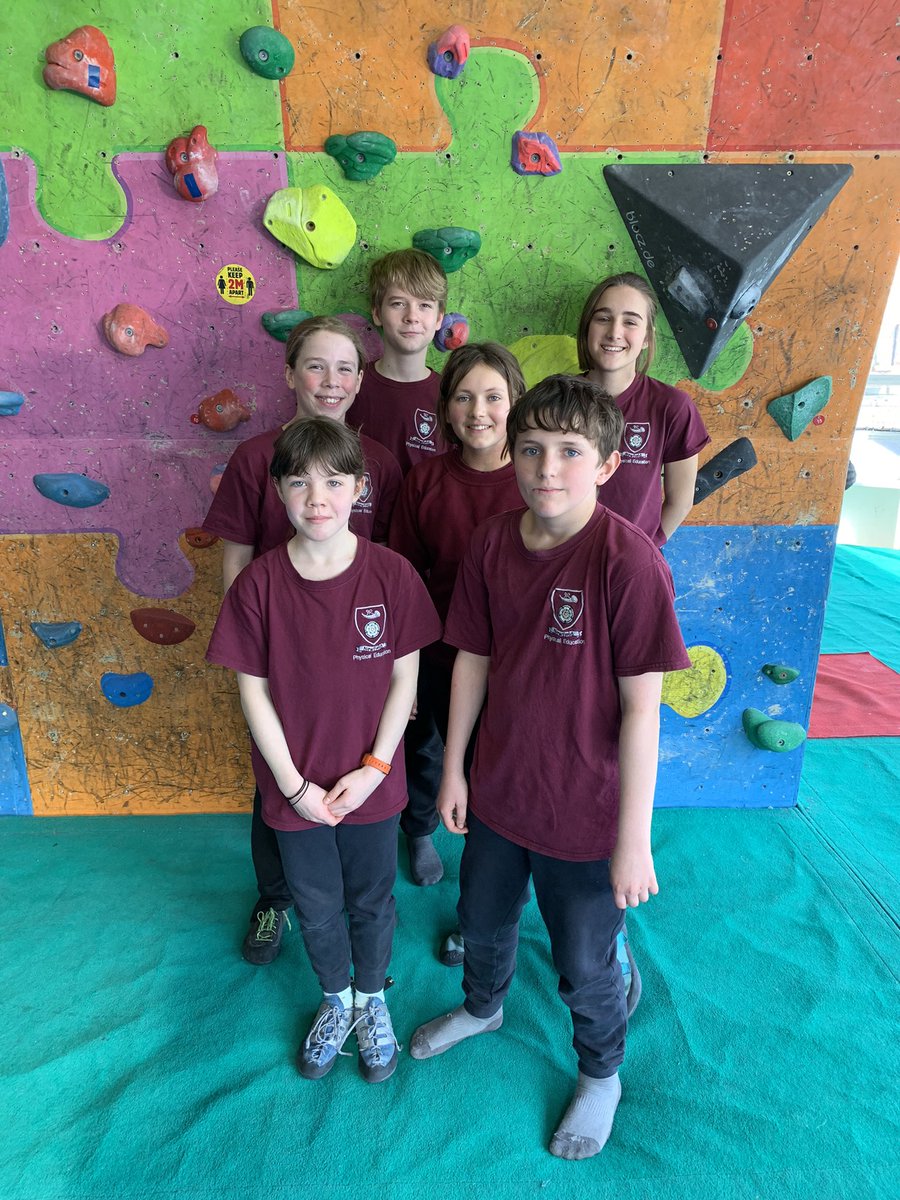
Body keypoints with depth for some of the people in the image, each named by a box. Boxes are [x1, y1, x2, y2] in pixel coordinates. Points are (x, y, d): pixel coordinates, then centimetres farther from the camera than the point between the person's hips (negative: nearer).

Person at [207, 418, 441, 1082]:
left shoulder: (392, 573, -15)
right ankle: (336, 1000, 52)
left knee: (371, 901, 21)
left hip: (371, 782, 0)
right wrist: (294, 783, -9)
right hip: (296, 788, 1)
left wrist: (374, 767, -11)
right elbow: (254, 690, -8)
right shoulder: (258, 584, -14)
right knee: (316, 906, 22)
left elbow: (405, 678, -8)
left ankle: (373, 999, 50)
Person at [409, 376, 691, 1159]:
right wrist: (454, 767, 7)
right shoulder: (492, 544, -7)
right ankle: (482, 1008, 64)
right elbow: (473, 660, 2)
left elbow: (642, 707, -20)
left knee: (585, 966, 20)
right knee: (482, 922, 30)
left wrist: (634, 838, -16)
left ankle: (601, 1075, 53)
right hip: (497, 792, 5)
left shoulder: (628, 560, -24)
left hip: (584, 814, -5)